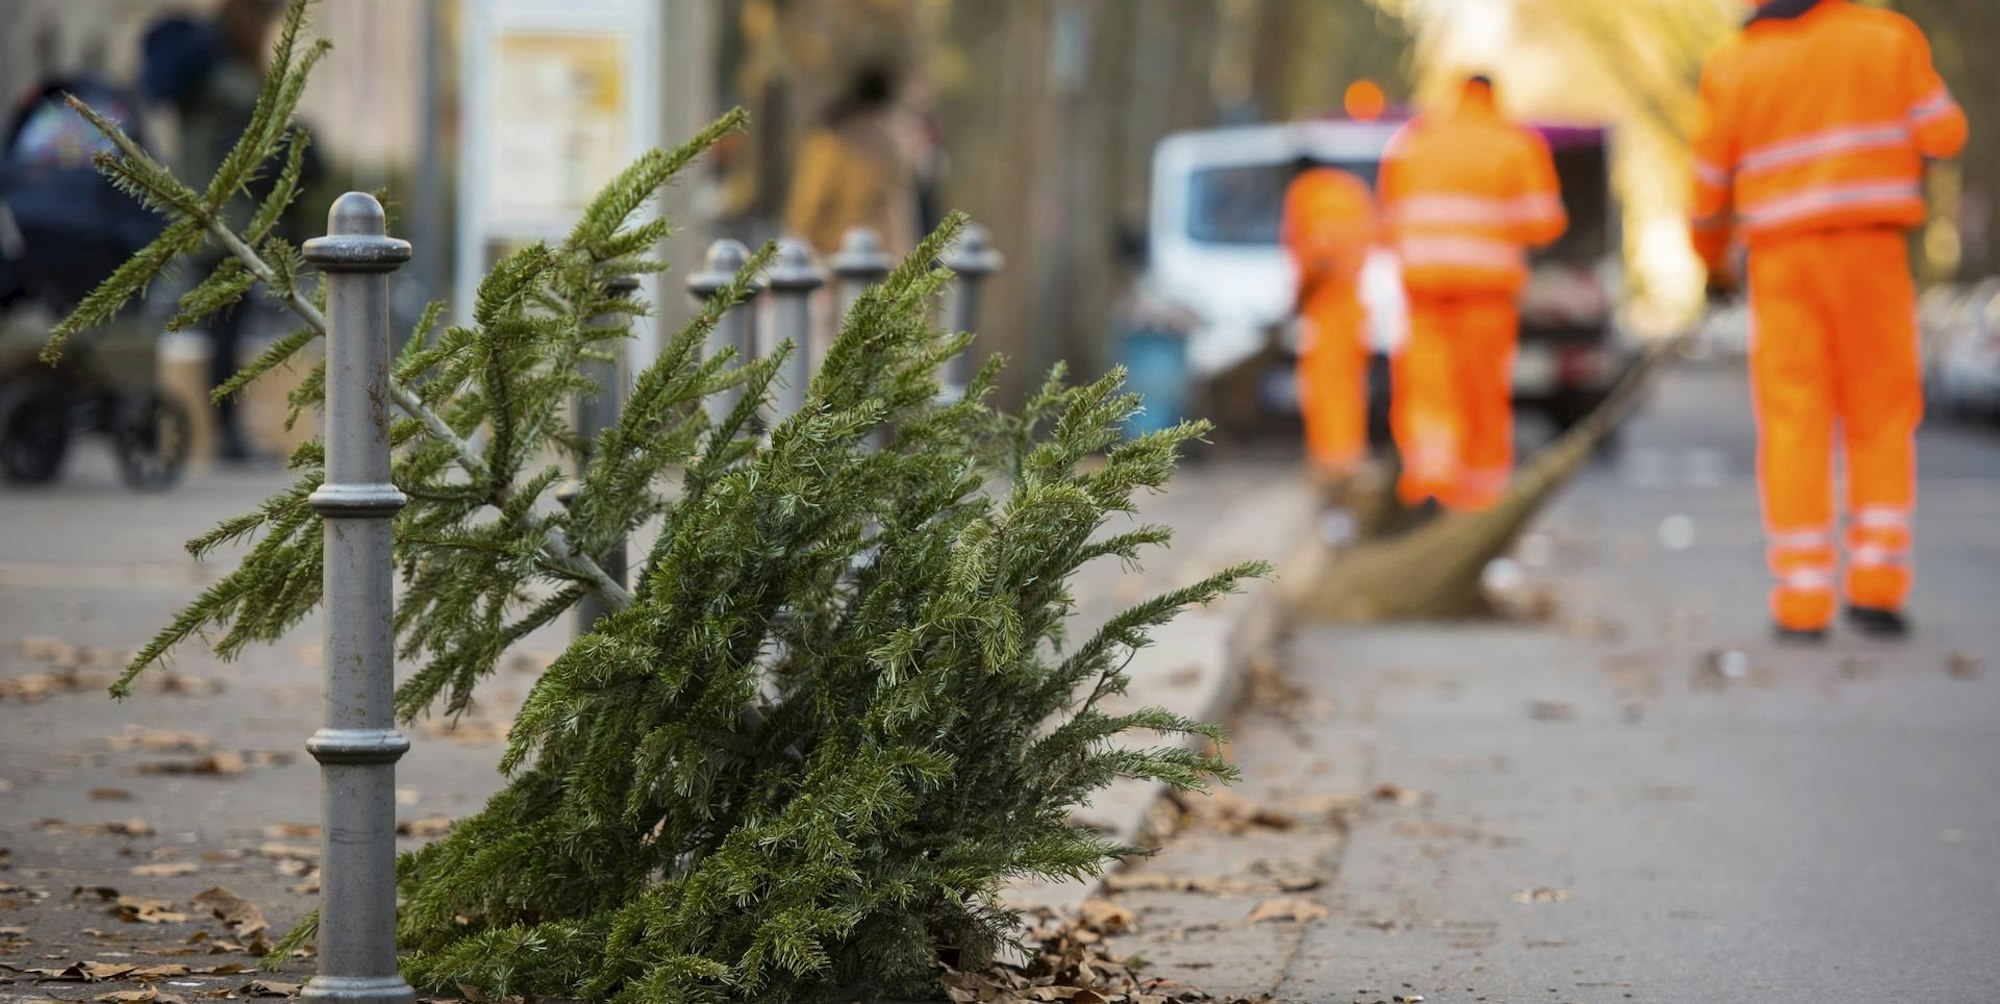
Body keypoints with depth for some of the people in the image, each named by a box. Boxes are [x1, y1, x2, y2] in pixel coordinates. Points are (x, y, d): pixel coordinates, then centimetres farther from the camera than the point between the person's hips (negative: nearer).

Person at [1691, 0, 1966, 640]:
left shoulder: (1732, 68, 4)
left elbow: (1711, 185, 8)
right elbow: (1942, 135, 0)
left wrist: (1712, 258, 27)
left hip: (1784, 262, 0)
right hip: (1871, 252, 0)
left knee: (1794, 425, 2)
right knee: (1880, 420, 9)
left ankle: (1803, 603, -4)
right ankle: (1875, 586, -2)